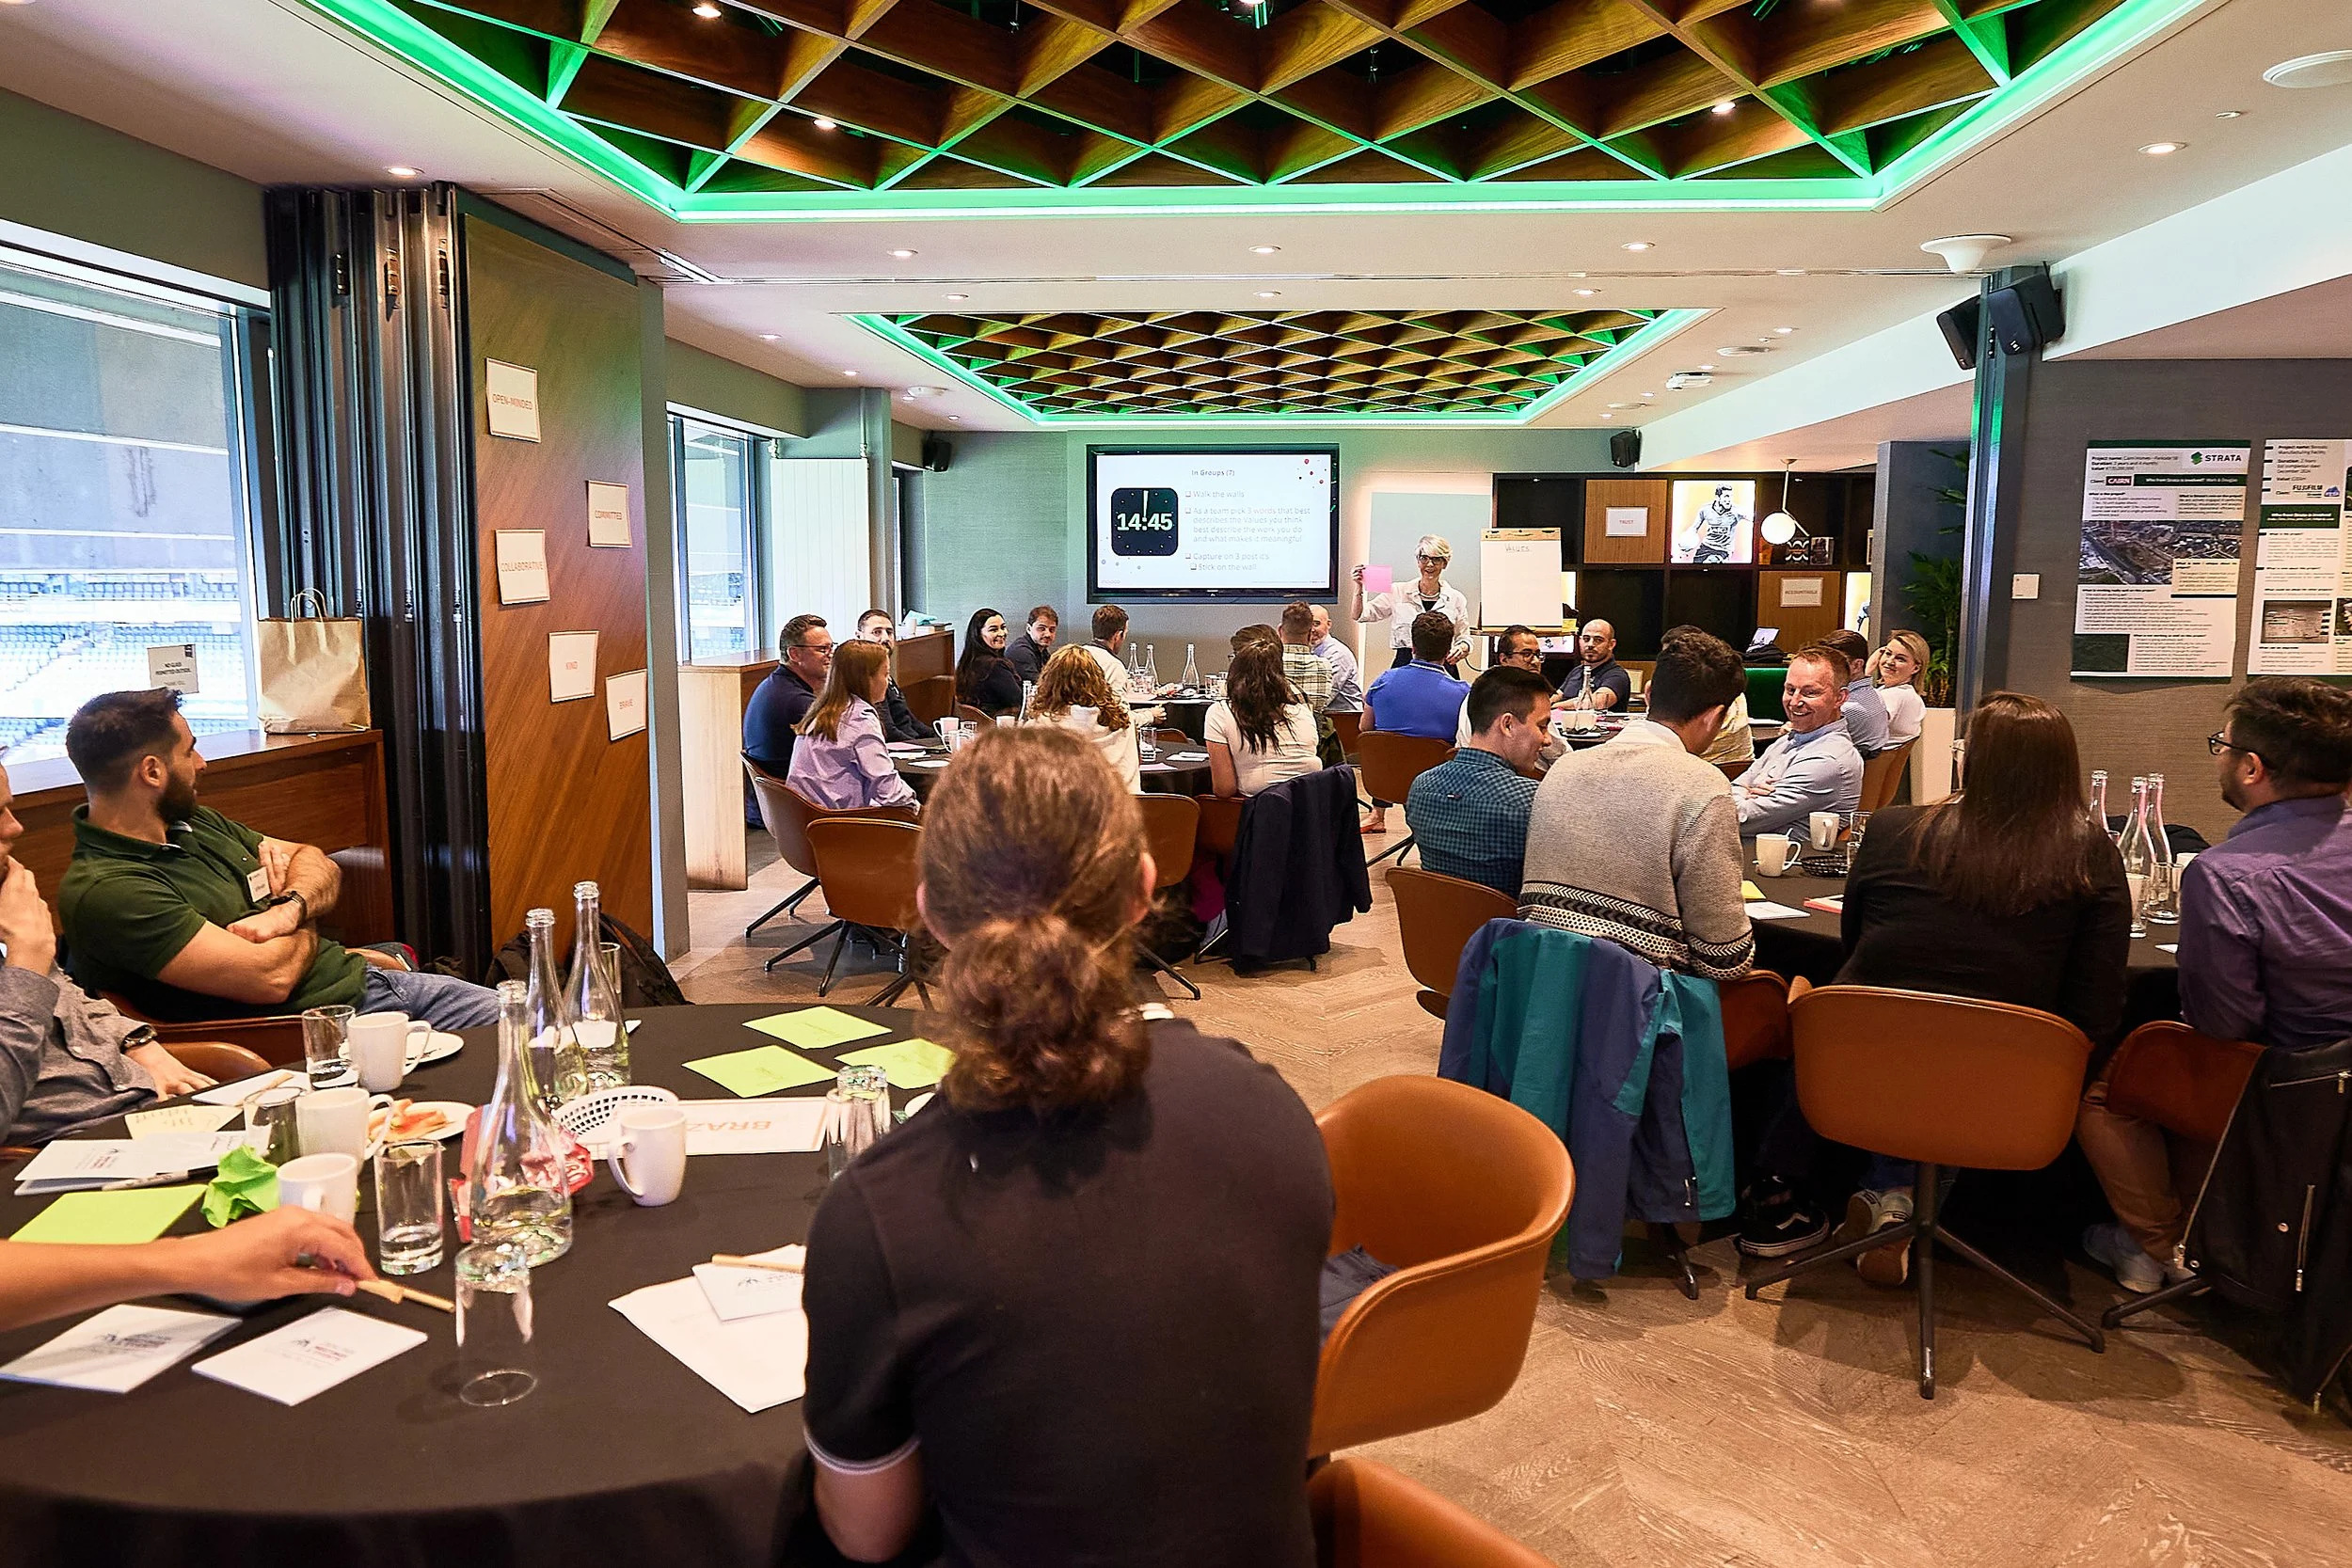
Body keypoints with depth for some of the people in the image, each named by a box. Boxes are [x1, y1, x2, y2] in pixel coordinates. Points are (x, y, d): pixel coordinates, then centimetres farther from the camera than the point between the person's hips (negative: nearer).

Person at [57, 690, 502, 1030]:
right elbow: (269, 977, -24)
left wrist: (289, 910, -6)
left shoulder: (191, 822, 11)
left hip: (361, 979, 9)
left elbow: (316, 861, 17)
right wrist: (308, 931, -1)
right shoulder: (103, 891, -18)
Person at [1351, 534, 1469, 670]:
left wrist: (1461, 649, -5)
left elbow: (1464, 638, 17)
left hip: (1441, 668, 1)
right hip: (1404, 666, 0)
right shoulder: (1398, 593, 8)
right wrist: (1359, 588, -7)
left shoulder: (1455, 598, 10)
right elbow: (1359, 616, 8)